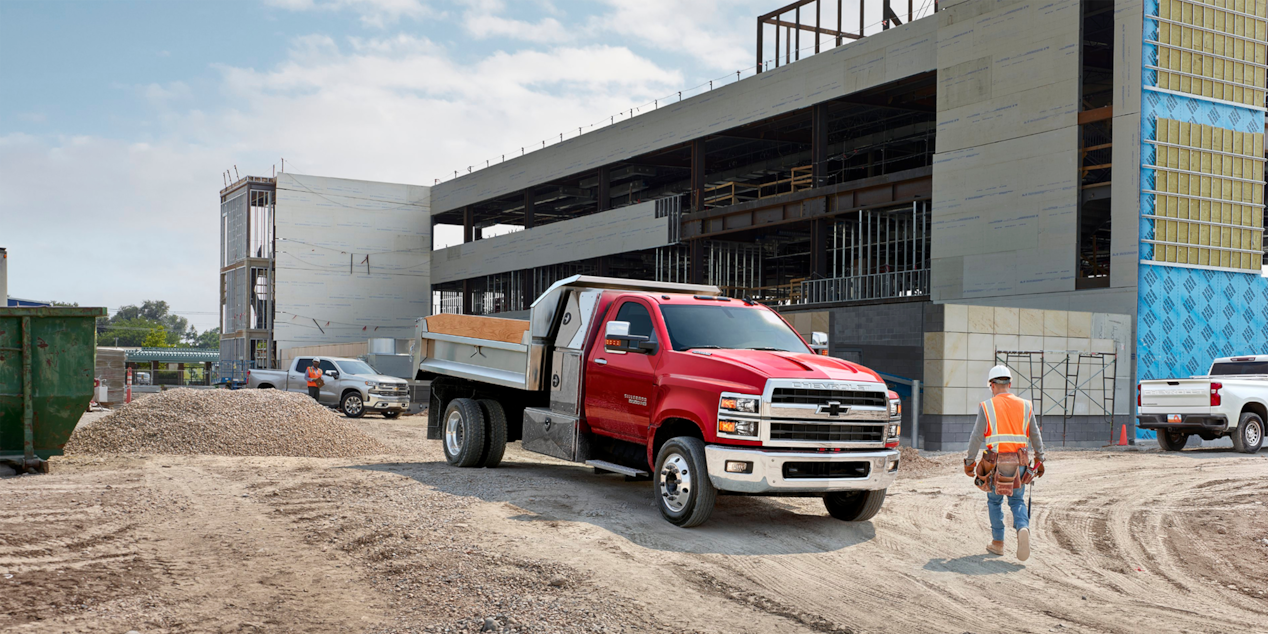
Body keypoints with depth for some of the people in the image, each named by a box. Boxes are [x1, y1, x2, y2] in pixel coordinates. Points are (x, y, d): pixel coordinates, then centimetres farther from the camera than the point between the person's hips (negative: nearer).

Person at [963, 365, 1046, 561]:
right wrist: (1040, 460, 21)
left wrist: (969, 461, 3)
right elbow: (1035, 436, 11)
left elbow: (976, 437, -5)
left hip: (995, 462, -2)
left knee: (994, 502, 14)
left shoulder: (987, 407, -2)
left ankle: (998, 543, 16)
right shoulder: (1025, 406, 7)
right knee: (1017, 501, 14)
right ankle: (1023, 529, -14)